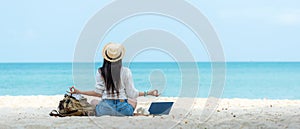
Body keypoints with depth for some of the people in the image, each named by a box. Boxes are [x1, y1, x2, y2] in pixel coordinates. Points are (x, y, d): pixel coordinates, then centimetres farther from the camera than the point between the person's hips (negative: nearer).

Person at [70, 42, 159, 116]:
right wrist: (148, 93, 14)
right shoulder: (126, 72, -4)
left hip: (105, 108, 0)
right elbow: (131, 94, 0)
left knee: (93, 102, 34)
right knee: (133, 100, 35)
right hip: (123, 109, 1)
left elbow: (98, 93, -1)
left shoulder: (100, 72, -2)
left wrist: (78, 92, 10)